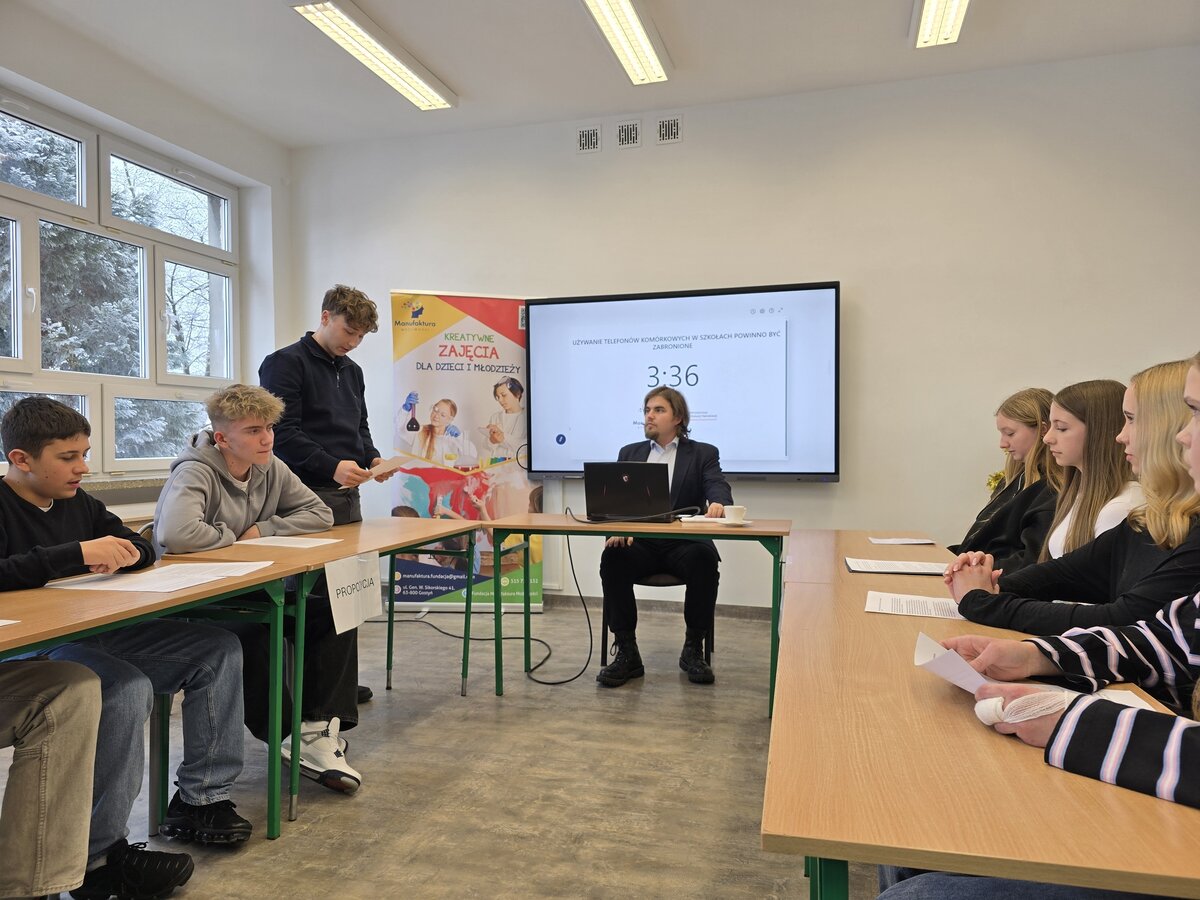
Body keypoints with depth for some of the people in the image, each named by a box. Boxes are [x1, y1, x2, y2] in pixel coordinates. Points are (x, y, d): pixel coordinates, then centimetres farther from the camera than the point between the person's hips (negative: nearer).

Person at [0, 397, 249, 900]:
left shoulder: (77, 502, 11)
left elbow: (141, 547, 19)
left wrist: (125, 554, -5)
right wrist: (78, 553, -27)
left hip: (96, 635, 8)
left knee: (218, 650, -1)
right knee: (128, 689, -35)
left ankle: (198, 800, 4)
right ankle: (99, 857, -17)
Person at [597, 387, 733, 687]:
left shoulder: (703, 454, 13)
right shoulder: (629, 453, 20)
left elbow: (717, 486, -5)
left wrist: (718, 503, -31)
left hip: (683, 543, -1)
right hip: (639, 541, 2)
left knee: (704, 559, -33)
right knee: (613, 557, -30)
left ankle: (693, 649, -14)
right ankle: (626, 653, -18)